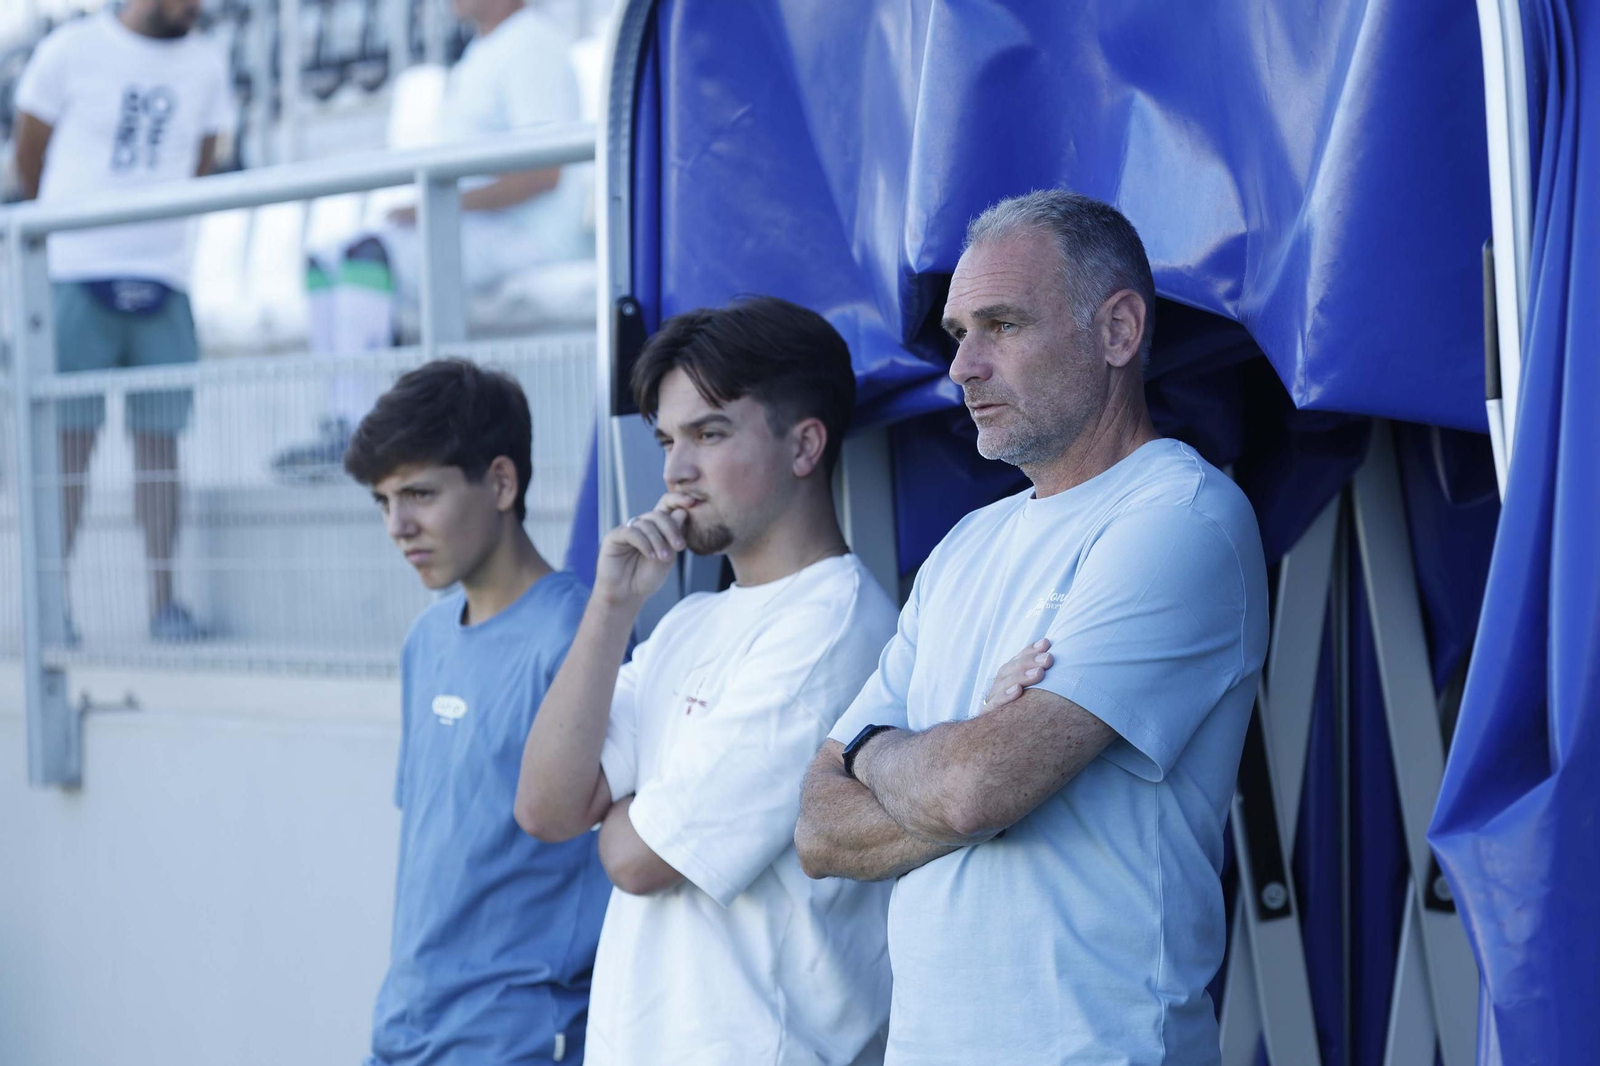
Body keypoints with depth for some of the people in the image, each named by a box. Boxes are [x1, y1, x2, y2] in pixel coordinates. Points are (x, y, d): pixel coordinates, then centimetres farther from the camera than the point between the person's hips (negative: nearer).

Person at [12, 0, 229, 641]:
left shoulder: (206, 66, 10)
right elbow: (28, 159, 8)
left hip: (164, 280, 3)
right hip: (75, 273, -3)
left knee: (159, 438, 0)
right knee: (70, 438, -4)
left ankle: (162, 600, 2)